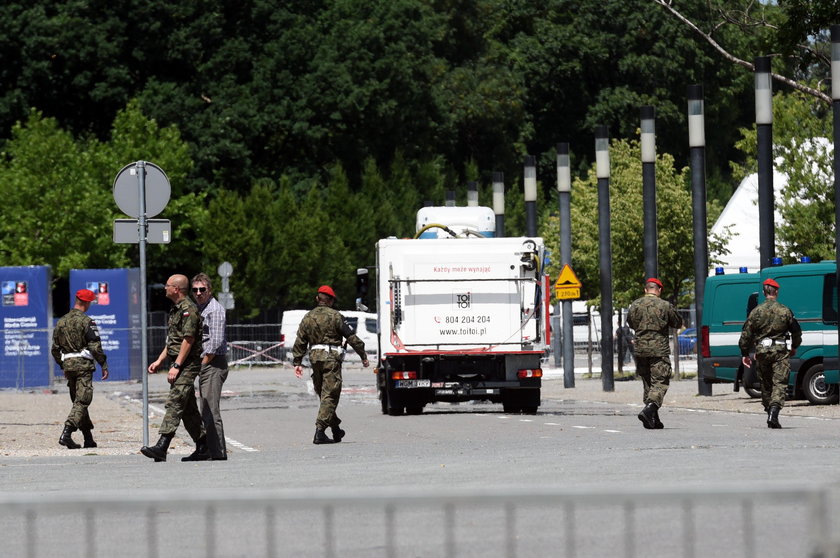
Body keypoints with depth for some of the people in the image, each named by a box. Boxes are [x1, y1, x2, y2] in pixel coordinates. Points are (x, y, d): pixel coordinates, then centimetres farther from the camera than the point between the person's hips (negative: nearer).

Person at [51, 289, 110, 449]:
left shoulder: (61, 322, 11)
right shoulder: (86, 321, -9)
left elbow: (55, 349, 14)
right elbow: (95, 347, -13)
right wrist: (104, 365, -5)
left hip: (68, 365, 7)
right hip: (83, 364, -7)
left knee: (78, 401, 15)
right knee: (82, 401, -8)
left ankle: (88, 439, 18)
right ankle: (66, 434, -23)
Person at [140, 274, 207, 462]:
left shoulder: (188, 309, -14)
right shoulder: (176, 309, 19)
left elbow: (188, 340, -20)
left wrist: (176, 366, -22)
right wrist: (159, 361, 21)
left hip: (187, 364, -10)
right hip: (179, 365, 10)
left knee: (174, 404, -16)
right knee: (188, 409, 11)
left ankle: (162, 447, -24)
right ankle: (203, 448, 15)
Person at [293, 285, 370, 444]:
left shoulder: (307, 317, 10)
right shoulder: (335, 316, -5)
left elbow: (299, 342, 10)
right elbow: (352, 337, -6)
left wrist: (297, 362, 14)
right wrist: (363, 356, 1)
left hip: (315, 358, 5)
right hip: (332, 358, -5)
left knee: (323, 394, 17)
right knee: (329, 395, -5)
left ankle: (336, 429, 25)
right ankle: (320, 431, -14)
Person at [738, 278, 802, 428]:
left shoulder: (756, 311, 0)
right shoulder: (785, 311, 0)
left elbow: (746, 334, 2)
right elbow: (796, 331, 10)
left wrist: (744, 353, 11)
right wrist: (794, 347, 28)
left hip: (762, 351, 1)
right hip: (781, 352, -1)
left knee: (766, 384, 15)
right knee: (779, 384, -5)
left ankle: (769, 411, 18)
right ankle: (773, 413, -22)